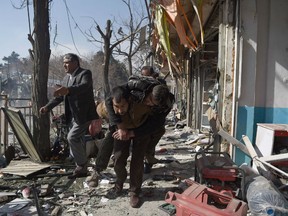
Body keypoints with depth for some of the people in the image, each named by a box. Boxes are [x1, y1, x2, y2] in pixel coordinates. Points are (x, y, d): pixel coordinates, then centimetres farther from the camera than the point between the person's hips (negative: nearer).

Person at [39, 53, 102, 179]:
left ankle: (82, 165, 3)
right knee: (78, 141, 11)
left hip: (84, 114, -8)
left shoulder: (85, 73, -11)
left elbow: (84, 86, -32)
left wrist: (67, 90, -49)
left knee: (72, 137, -14)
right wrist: (47, 107, 0)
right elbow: (59, 96, 14)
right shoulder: (66, 78, 13)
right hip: (72, 115, 8)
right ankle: (81, 169, 23)